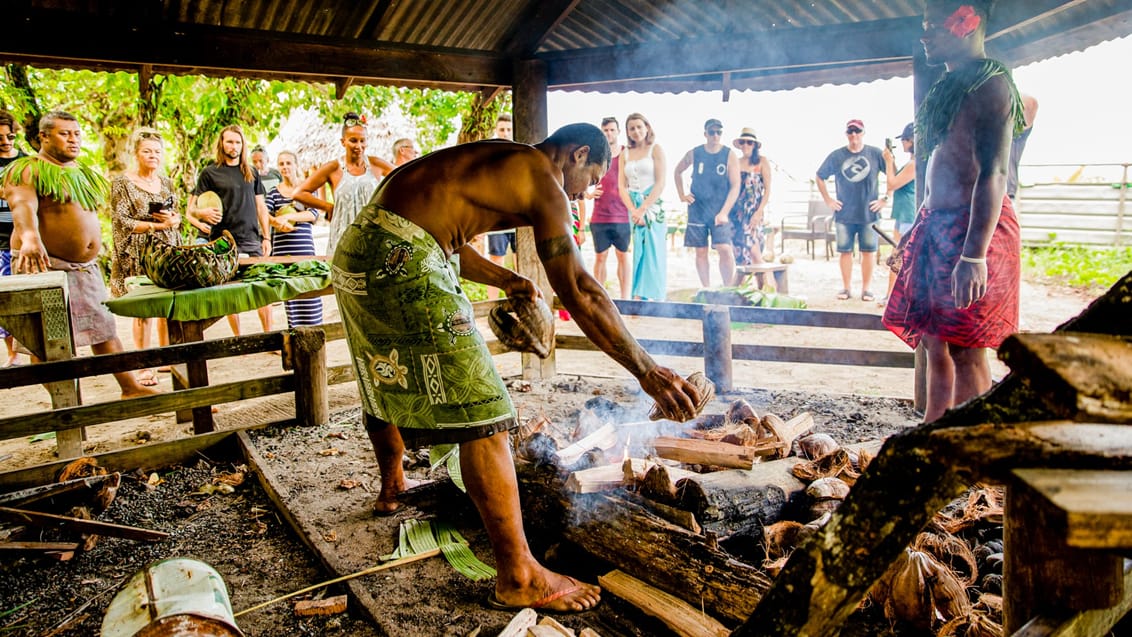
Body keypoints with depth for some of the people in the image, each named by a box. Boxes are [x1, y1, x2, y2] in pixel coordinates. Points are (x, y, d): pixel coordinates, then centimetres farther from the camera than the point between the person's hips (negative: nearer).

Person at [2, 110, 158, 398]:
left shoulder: (83, 171, 18)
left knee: (105, 328, 11)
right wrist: (30, 237, -43)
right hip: (44, 265, -7)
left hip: (86, 267, 7)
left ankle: (131, 388, 18)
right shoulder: (26, 170, -6)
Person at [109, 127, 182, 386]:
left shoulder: (166, 182, 15)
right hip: (139, 254, -5)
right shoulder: (122, 183, -2)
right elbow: (122, 223, -8)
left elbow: (177, 217, 21)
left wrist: (174, 219, -3)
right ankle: (144, 367, 3)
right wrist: (157, 225, -15)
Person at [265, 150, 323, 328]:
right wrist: (278, 222, -23)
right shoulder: (273, 192, 10)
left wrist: (288, 216, -16)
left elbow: (314, 214, -5)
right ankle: (295, 329, 7)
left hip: (305, 246, -1)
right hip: (282, 248, 1)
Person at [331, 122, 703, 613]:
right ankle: (518, 578, -4)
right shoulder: (543, 182, -5)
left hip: (357, 254, 11)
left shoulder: (496, 164, 24)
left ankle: (392, 485, 55)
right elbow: (579, 292, -14)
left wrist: (505, 280, 28)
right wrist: (645, 370, -12)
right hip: (401, 262, -11)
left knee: (384, 382, 29)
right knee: (480, 411, -9)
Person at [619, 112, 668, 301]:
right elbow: (621, 186, 6)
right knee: (639, 252, 3)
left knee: (653, 252, -6)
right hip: (633, 208, 4)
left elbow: (660, 183, -6)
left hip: (652, 206, -3)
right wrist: (633, 211, -9)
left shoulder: (655, 149, 1)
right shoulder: (625, 154, 12)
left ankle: (653, 298, -3)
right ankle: (639, 298, 4)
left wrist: (643, 209, -13)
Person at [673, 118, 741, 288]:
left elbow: (735, 186, -7)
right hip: (697, 209, 2)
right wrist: (681, 195, 12)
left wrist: (724, 212, -16)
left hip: (720, 211, -2)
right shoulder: (694, 153, 3)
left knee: (725, 249, -15)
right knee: (701, 252, 3)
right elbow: (678, 171, 21)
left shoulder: (729, 155, -3)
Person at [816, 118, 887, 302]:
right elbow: (820, 177, 13)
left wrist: (885, 198, -1)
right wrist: (828, 200, 7)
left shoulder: (876, 154, 0)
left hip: (869, 214, -1)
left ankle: (866, 289, 11)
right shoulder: (836, 156, 3)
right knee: (845, 251, 5)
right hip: (844, 215, 1)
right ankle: (846, 288, 15)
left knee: (868, 251, 3)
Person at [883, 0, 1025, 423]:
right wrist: (917, 232, 23)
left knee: (965, 351, -7)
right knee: (935, 343, 10)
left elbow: (993, 173, -19)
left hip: (971, 228, -9)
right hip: (936, 227, 9)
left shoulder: (989, 84, -9)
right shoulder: (950, 87, 19)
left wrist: (974, 255, -27)